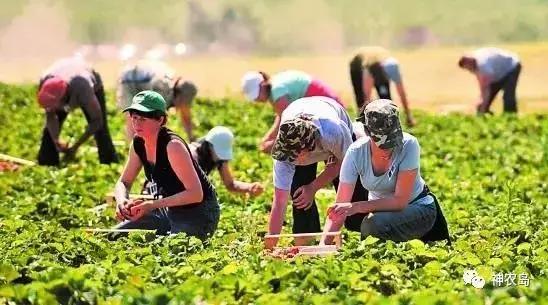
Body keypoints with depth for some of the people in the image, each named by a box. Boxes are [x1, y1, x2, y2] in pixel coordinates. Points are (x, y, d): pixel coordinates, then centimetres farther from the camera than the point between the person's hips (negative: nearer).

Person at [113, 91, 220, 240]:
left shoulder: (172, 145, -26)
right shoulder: (138, 144, -2)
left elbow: (195, 194, -30)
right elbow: (123, 182, 9)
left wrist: (152, 205, -36)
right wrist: (121, 201, -16)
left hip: (199, 213, -8)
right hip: (170, 211, 8)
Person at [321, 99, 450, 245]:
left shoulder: (408, 145, -27)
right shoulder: (356, 152, -20)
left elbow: (400, 200, -27)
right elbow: (339, 208, -21)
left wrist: (356, 207, -37)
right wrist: (323, 244, -35)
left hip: (417, 207, -5)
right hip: (379, 206, 5)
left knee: (375, 223, -31)